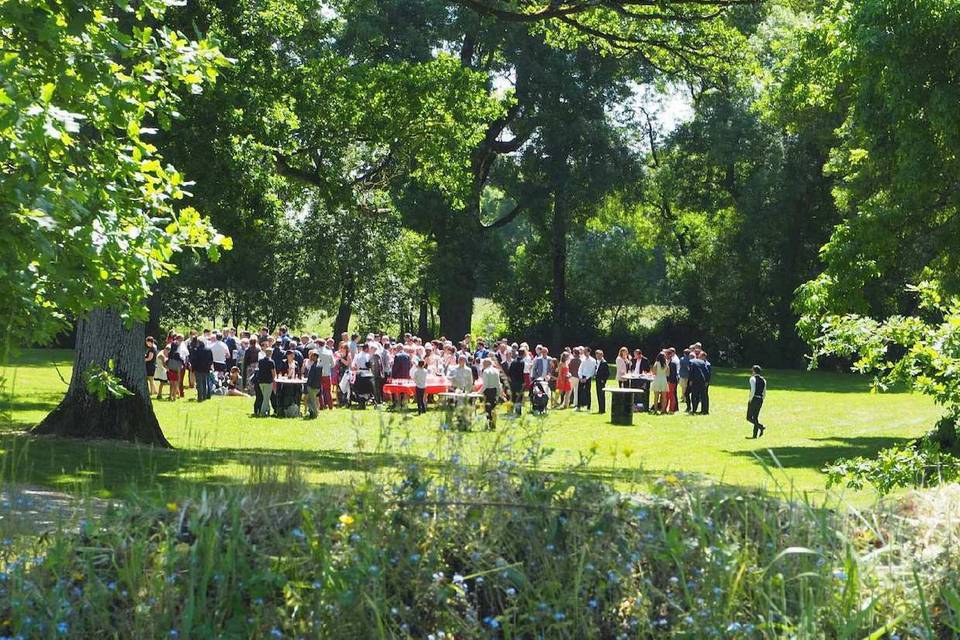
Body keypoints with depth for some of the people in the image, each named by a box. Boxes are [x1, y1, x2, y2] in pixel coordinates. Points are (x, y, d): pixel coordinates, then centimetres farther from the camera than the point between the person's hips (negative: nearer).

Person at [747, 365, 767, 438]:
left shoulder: (753, 378, -9)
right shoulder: (763, 380, 12)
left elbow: (753, 391, -19)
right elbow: (764, 393, 14)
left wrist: (750, 400, -11)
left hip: (754, 399, -7)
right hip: (760, 400, 7)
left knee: (749, 418, 0)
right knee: (755, 417, 13)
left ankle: (761, 427, -19)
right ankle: (755, 435, 9)